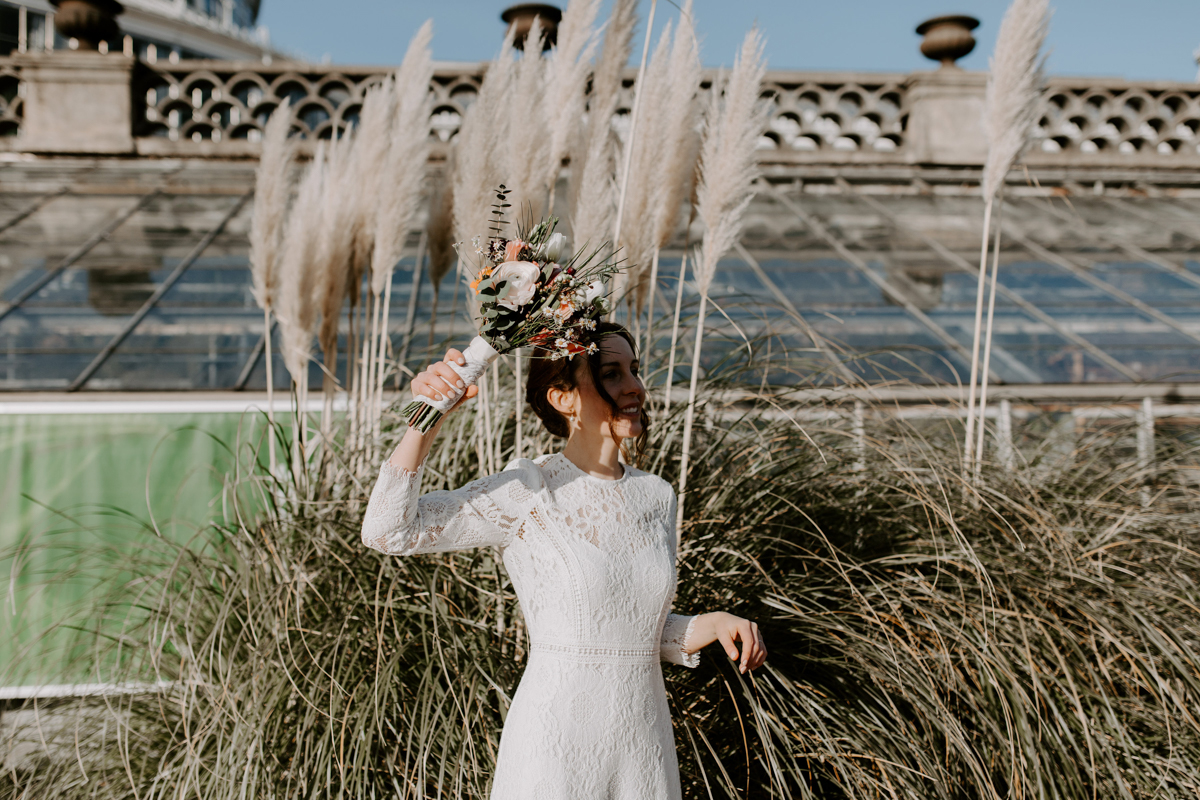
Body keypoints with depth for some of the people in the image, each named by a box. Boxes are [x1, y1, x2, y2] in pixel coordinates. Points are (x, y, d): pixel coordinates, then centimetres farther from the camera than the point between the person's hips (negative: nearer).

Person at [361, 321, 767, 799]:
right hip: (554, 756, -5)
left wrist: (713, 623, -4)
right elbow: (387, 531, -20)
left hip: (646, 749, 5)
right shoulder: (527, 494, -12)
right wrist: (427, 419, -29)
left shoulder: (656, 497, 5)